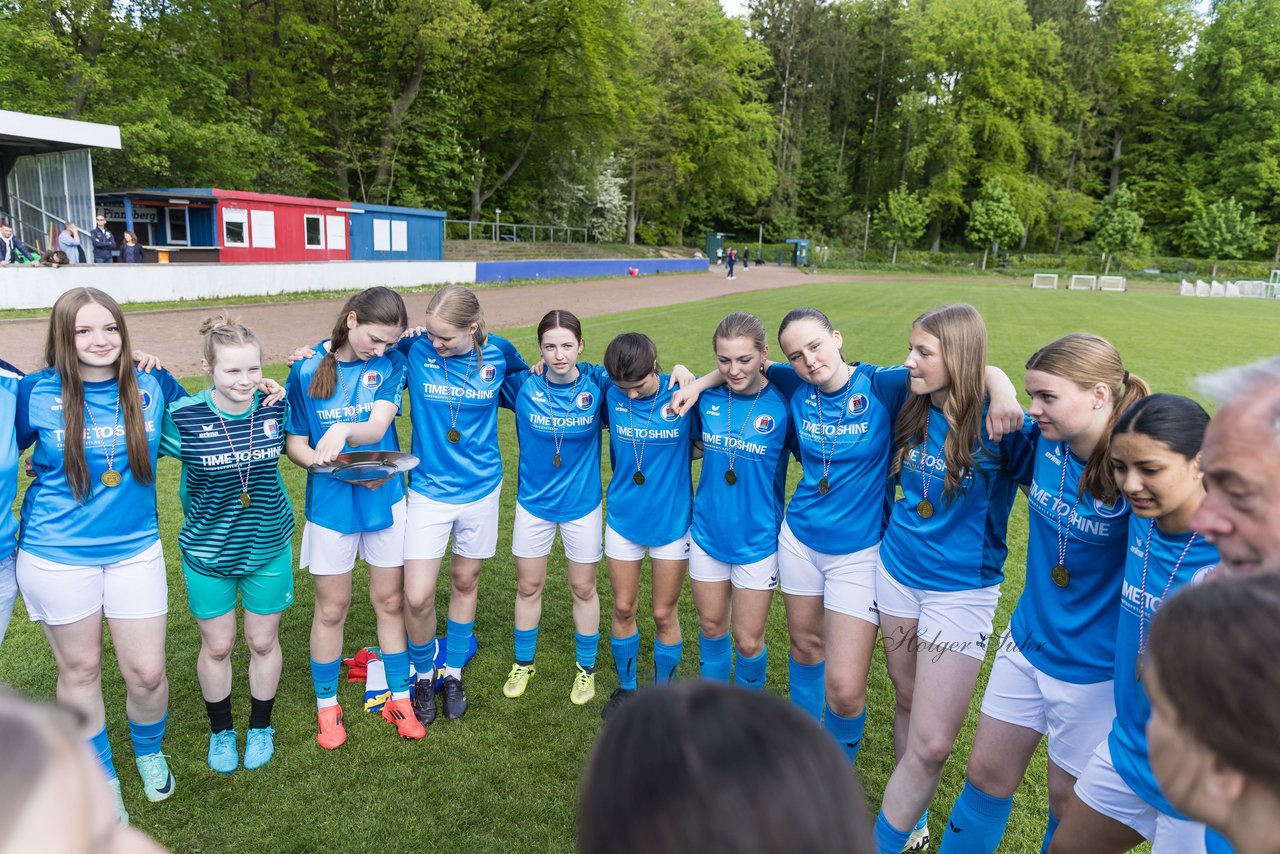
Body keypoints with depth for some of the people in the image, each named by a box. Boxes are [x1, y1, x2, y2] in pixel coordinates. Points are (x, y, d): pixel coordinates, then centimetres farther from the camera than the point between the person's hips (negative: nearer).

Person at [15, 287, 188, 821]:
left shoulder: (152, 386, -5)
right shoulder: (36, 392, -9)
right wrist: (50, 467, -8)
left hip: (135, 548, 1)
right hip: (57, 553, -1)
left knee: (146, 673, 6)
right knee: (79, 671, 15)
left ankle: (149, 752, 38)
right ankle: (101, 775, 38)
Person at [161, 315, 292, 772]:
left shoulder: (276, 406, -12)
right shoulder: (182, 417, -19)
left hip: (269, 545, 1)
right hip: (207, 551, -1)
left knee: (263, 641, 15)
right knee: (216, 646, 15)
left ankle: (261, 727, 40)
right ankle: (221, 731, 41)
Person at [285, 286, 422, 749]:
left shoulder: (391, 362, -6)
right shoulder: (307, 369, -8)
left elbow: (378, 426, -16)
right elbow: (294, 443, -4)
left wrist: (342, 432, -37)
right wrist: (330, 463, -24)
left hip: (385, 497, 1)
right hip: (330, 503, -1)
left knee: (390, 601, 12)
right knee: (331, 610, 11)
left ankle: (399, 697, 30)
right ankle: (327, 705, 31)